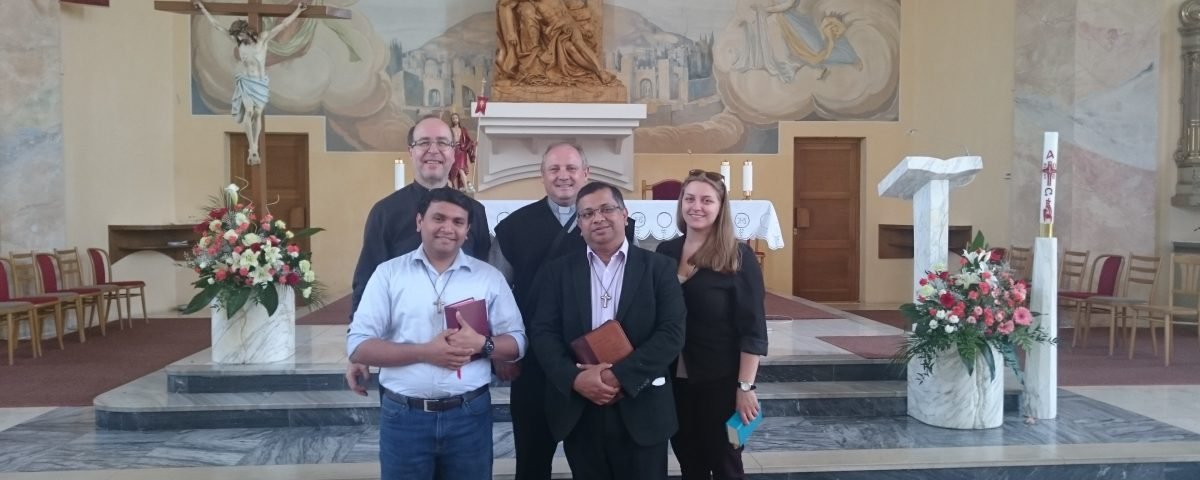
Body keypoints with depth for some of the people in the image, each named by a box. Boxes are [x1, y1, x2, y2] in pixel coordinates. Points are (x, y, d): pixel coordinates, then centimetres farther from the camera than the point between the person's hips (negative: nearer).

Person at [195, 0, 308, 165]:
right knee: (248, 111, -15)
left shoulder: (263, 39, -8)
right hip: (245, 81, 1)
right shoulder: (238, 42, -1)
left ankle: (255, 148, 11)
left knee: (257, 114, 1)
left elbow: (283, 25, -10)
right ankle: (252, 149, -13)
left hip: (260, 83, 0)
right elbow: (217, 25, 7)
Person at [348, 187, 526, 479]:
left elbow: (517, 343, 5)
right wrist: (424, 351, -17)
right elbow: (358, 347, -5)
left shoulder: (489, 276, 4)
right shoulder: (389, 273, 0)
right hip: (404, 416, -1)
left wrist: (481, 344, -16)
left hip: (470, 414, 1)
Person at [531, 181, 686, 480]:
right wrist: (575, 378, -17)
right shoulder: (558, 272, 7)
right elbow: (543, 333, -1)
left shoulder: (658, 268, 2)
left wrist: (620, 376, -16)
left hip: (641, 410, -1)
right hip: (578, 411, 1)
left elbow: (672, 333, -7)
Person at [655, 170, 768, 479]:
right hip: (673, 379, 4)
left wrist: (745, 387, -15)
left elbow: (752, 329, -11)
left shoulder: (738, 257, -9)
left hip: (721, 381, -4)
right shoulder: (665, 252, 2)